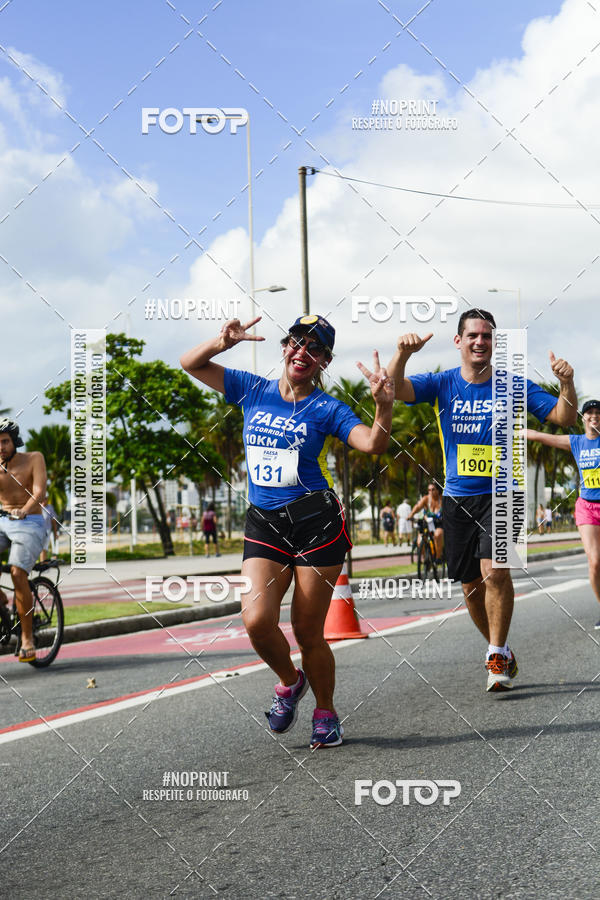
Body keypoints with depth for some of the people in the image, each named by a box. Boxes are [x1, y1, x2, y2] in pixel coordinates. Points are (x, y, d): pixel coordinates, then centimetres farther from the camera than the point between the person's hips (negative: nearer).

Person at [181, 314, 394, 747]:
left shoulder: (327, 409, 0)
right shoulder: (252, 390, 8)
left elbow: (373, 444, -14)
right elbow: (191, 364, 11)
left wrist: (384, 405, -32)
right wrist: (223, 342, -8)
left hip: (317, 522, -2)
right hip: (263, 523, 2)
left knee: (308, 631, 1)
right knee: (257, 620, -16)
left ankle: (326, 714, 23)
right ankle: (289, 681, 15)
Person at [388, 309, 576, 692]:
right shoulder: (441, 384, 2)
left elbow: (564, 418, -2)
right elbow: (394, 389, -13)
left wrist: (567, 383, -21)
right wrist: (402, 354, -32)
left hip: (501, 492, -2)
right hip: (458, 496, 3)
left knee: (494, 570, -21)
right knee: (472, 584, 7)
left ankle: (497, 656, -8)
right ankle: (501, 651, 28)